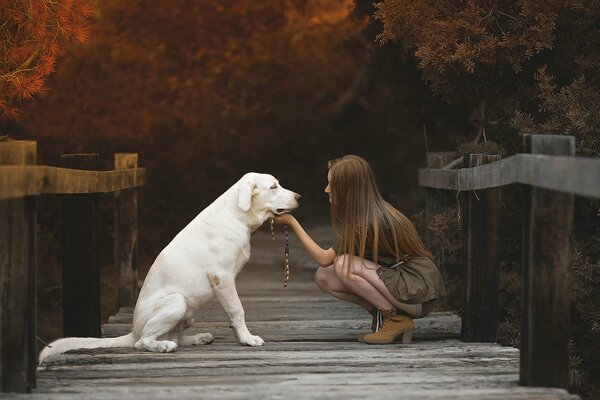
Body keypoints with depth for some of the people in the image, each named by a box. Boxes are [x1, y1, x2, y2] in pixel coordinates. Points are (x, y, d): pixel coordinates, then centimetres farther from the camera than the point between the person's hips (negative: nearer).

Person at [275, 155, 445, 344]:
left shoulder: (369, 222, -24)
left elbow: (324, 259, -16)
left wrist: (292, 222, -12)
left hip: (418, 297, -8)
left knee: (343, 264, -24)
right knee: (323, 277, -3)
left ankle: (396, 320, -10)